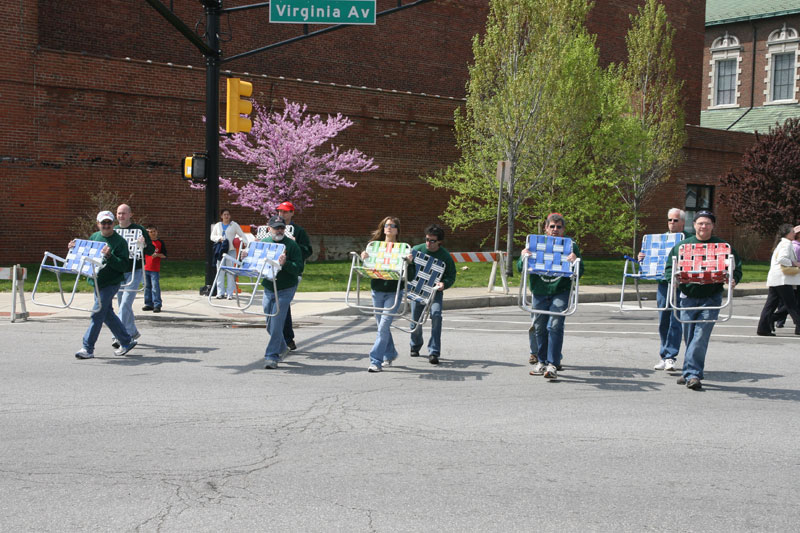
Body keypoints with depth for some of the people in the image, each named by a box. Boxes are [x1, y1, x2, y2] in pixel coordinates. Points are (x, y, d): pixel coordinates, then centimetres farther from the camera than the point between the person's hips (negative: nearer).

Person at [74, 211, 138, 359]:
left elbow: (124, 266, -17)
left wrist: (109, 256, -30)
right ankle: (127, 341, 27)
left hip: (110, 283, -7)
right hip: (97, 282, 7)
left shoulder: (120, 242, -11)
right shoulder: (94, 237, 9)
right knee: (107, 314, 14)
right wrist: (76, 248, 3)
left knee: (97, 314, -8)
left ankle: (88, 348, -2)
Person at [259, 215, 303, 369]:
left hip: (285, 290, -5)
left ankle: (272, 357, -6)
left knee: (276, 323, -11)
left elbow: (299, 268, -15)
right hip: (268, 288, 5)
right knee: (270, 325, 14)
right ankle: (282, 348, 37)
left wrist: (285, 263, -31)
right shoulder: (263, 242, 5)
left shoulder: (291, 245, -9)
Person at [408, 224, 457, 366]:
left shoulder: (445, 256, -8)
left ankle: (434, 352, -19)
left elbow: (451, 276, -4)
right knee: (415, 319, 3)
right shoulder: (417, 250, -5)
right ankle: (415, 346, 34)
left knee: (436, 315, -23)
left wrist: (444, 284, -25)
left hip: (435, 291, -2)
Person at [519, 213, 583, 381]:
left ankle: (553, 365, -15)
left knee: (555, 326, -16)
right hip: (539, 293, 3)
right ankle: (542, 361, 24)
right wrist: (523, 257, -16)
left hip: (560, 292, -3)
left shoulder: (571, 246, 4)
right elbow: (521, 268, 6)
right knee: (539, 327, 8)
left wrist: (575, 261, -21)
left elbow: (579, 273, 0)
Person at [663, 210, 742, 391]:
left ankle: (691, 373, -13)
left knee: (701, 336, -13)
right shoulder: (682, 245, 9)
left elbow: (737, 267, 9)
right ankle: (693, 373, 19)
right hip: (688, 296, 2)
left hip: (711, 298, -2)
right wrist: (673, 279, -8)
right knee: (689, 337, 6)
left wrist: (733, 280, -11)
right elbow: (669, 267, 13)